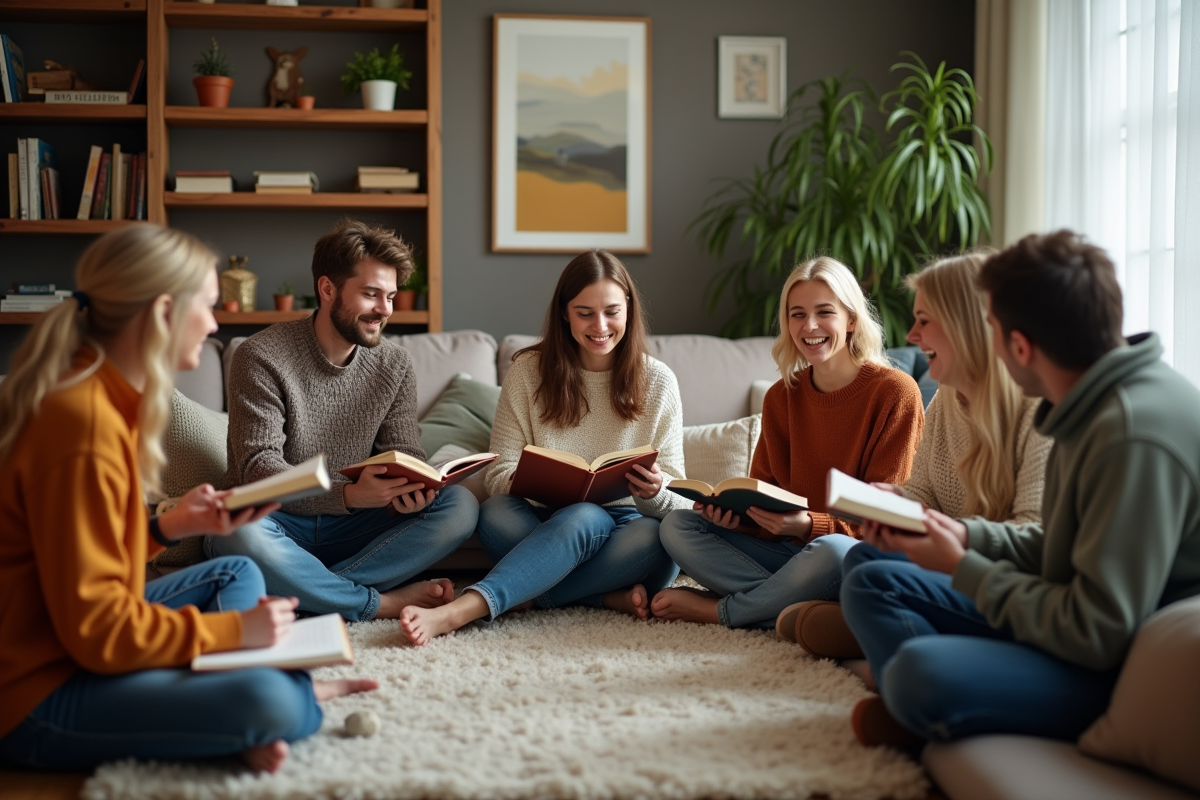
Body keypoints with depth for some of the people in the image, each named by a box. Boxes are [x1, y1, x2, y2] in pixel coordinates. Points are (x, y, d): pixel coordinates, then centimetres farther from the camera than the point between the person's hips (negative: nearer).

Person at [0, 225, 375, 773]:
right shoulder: (84, 424, -24)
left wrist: (171, 526, 4)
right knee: (265, 698, -27)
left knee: (237, 575, 20)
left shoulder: (104, 395, 6)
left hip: (76, 638, 11)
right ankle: (293, 696, 7)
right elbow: (97, 630, -24)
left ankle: (237, 722, -2)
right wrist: (234, 630, -16)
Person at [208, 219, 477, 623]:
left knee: (459, 506, -18)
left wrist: (411, 491, -24)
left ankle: (310, 589, -26)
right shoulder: (262, 357, -12)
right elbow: (257, 467, -19)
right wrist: (347, 495, -35)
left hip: (352, 528, 4)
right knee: (237, 535, -38)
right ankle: (385, 602, -24)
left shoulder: (394, 363, 4)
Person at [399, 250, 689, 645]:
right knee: (495, 514, -33)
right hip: (547, 519, 0)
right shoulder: (529, 370, 4)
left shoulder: (657, 381, 3)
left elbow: (674, 500, 1)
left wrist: (653, 493, -24)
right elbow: (500, 474, -1)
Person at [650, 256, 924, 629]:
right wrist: (731, 510, -16)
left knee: (830, 551, -40)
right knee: (677, 526, -9)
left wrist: (807, 525, -27)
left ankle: (717, 609, -13)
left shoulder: (894, 392, -9)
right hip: (790, 550, 5)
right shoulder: (781, 397, 8)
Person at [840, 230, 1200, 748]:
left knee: (920, 670, -34)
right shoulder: (1094, 407, 6)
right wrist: (965, 535, 4)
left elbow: (1099, 636, -26)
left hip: (1120, 669, -10)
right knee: (870, 583, 11)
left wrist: (964, 569, -14)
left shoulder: (1136, 435, -26)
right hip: (1086, 629, 10)